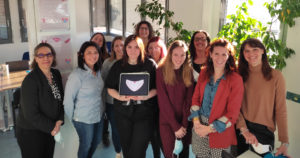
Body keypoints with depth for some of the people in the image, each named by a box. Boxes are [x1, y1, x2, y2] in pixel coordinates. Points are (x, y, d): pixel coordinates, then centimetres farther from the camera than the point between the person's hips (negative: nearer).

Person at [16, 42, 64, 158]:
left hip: (50, 130, 6)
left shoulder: (56, 74, -1)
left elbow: (60, 99, 8)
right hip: (31, 132, -6)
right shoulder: (31, 80, -21)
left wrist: (59, 121, -5)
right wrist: (51, 127, -14)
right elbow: (31, 113, -22)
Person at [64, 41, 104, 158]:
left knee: (97, 140, 24)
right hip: (84, 119, -7)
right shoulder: (77, 75, -24)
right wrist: (72, 118, -7)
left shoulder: (98, 71, -2)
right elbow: (68, 99, -18)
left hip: (99, 114, 7)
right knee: (86, 144, 14)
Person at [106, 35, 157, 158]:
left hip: (144, 112, -2)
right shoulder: (118, 66, 3)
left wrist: (145, 96, -17)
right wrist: (121, 97, -13)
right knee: (126, 147, 14)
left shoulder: (150, 65, -1)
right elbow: (110, 88, 5)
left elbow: (157, 88, 0)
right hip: (123, 112, 2)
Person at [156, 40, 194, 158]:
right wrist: (175, 126, -13)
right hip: (166, 121, -2)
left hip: (184, 121, 3)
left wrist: (184, 125, -10)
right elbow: (163, 100, -10)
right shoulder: (161, 71, -8)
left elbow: (189, 99, -2)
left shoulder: (189, 71, 0)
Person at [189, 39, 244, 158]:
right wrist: (196, 121, -7)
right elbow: (196, 97, 7)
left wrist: (210, 128, -13)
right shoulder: (204, 73, 4)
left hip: (220, 131, -3)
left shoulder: (236, 79, -10)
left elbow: (233, 113, -11)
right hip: (199, 126, 4)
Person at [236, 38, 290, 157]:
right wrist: (244, 130, -16)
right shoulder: (240, 75, -1)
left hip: (264, 132, -2)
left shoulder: (276, 76, -9)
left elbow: (281, 110, -10)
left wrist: (284, 143, -13)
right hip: (241, 130, 2)